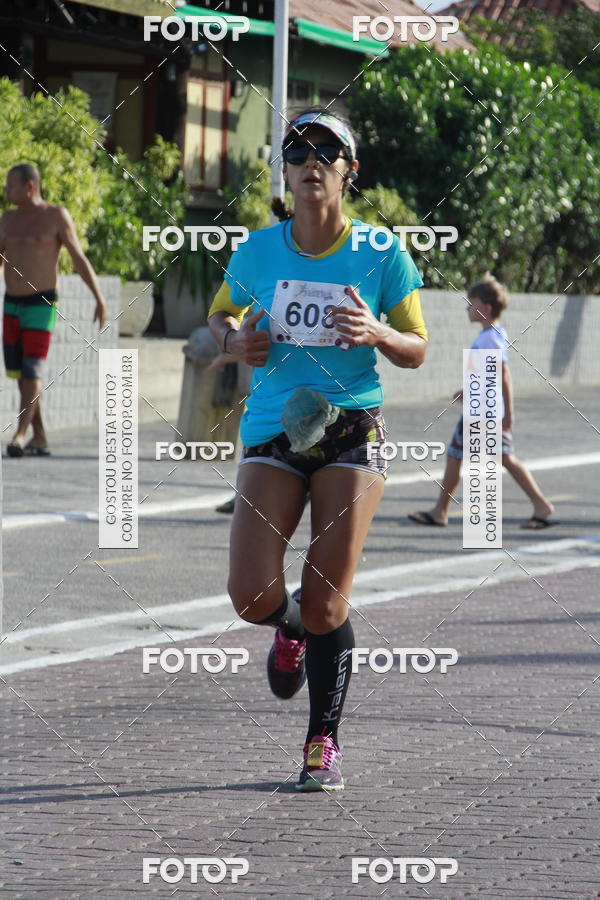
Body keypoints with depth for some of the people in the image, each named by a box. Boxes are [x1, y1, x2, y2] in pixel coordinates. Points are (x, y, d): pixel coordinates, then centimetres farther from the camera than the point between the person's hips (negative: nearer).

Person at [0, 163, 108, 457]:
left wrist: (100, 299, -5)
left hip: (42, 306, -6)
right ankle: (39, 439, 13)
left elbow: (80, 259, -3)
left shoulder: (57, 216, -5)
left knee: (31, 371, -16)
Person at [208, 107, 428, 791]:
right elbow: (220, 313, 20)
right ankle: (292, 628, 26)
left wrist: (377, 333, -15)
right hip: (272, 431, 1)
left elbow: (416, 350, 7)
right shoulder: (257, 251, 3)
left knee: (326, 606, -5)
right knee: (252, 597, -13)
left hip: (352, 428, -1)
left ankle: (323, 742, 14)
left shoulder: (381, 257, -1)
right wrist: (235, 341, -3)